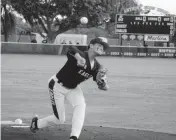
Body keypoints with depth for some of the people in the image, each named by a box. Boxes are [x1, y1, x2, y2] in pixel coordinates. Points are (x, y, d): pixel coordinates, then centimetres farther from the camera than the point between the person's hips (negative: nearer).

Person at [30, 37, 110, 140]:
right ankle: (37, 123, 31)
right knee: (60, 120, -1)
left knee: (81, 105, -26)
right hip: (57, 85, -5)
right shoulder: (81, 55, -28)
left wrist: (102, 83, -32)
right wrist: (79, 58, -75)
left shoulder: (97, 67, -8)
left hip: (73, 88, 5)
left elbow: (104, 87, -7)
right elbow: (71, 50, -52)